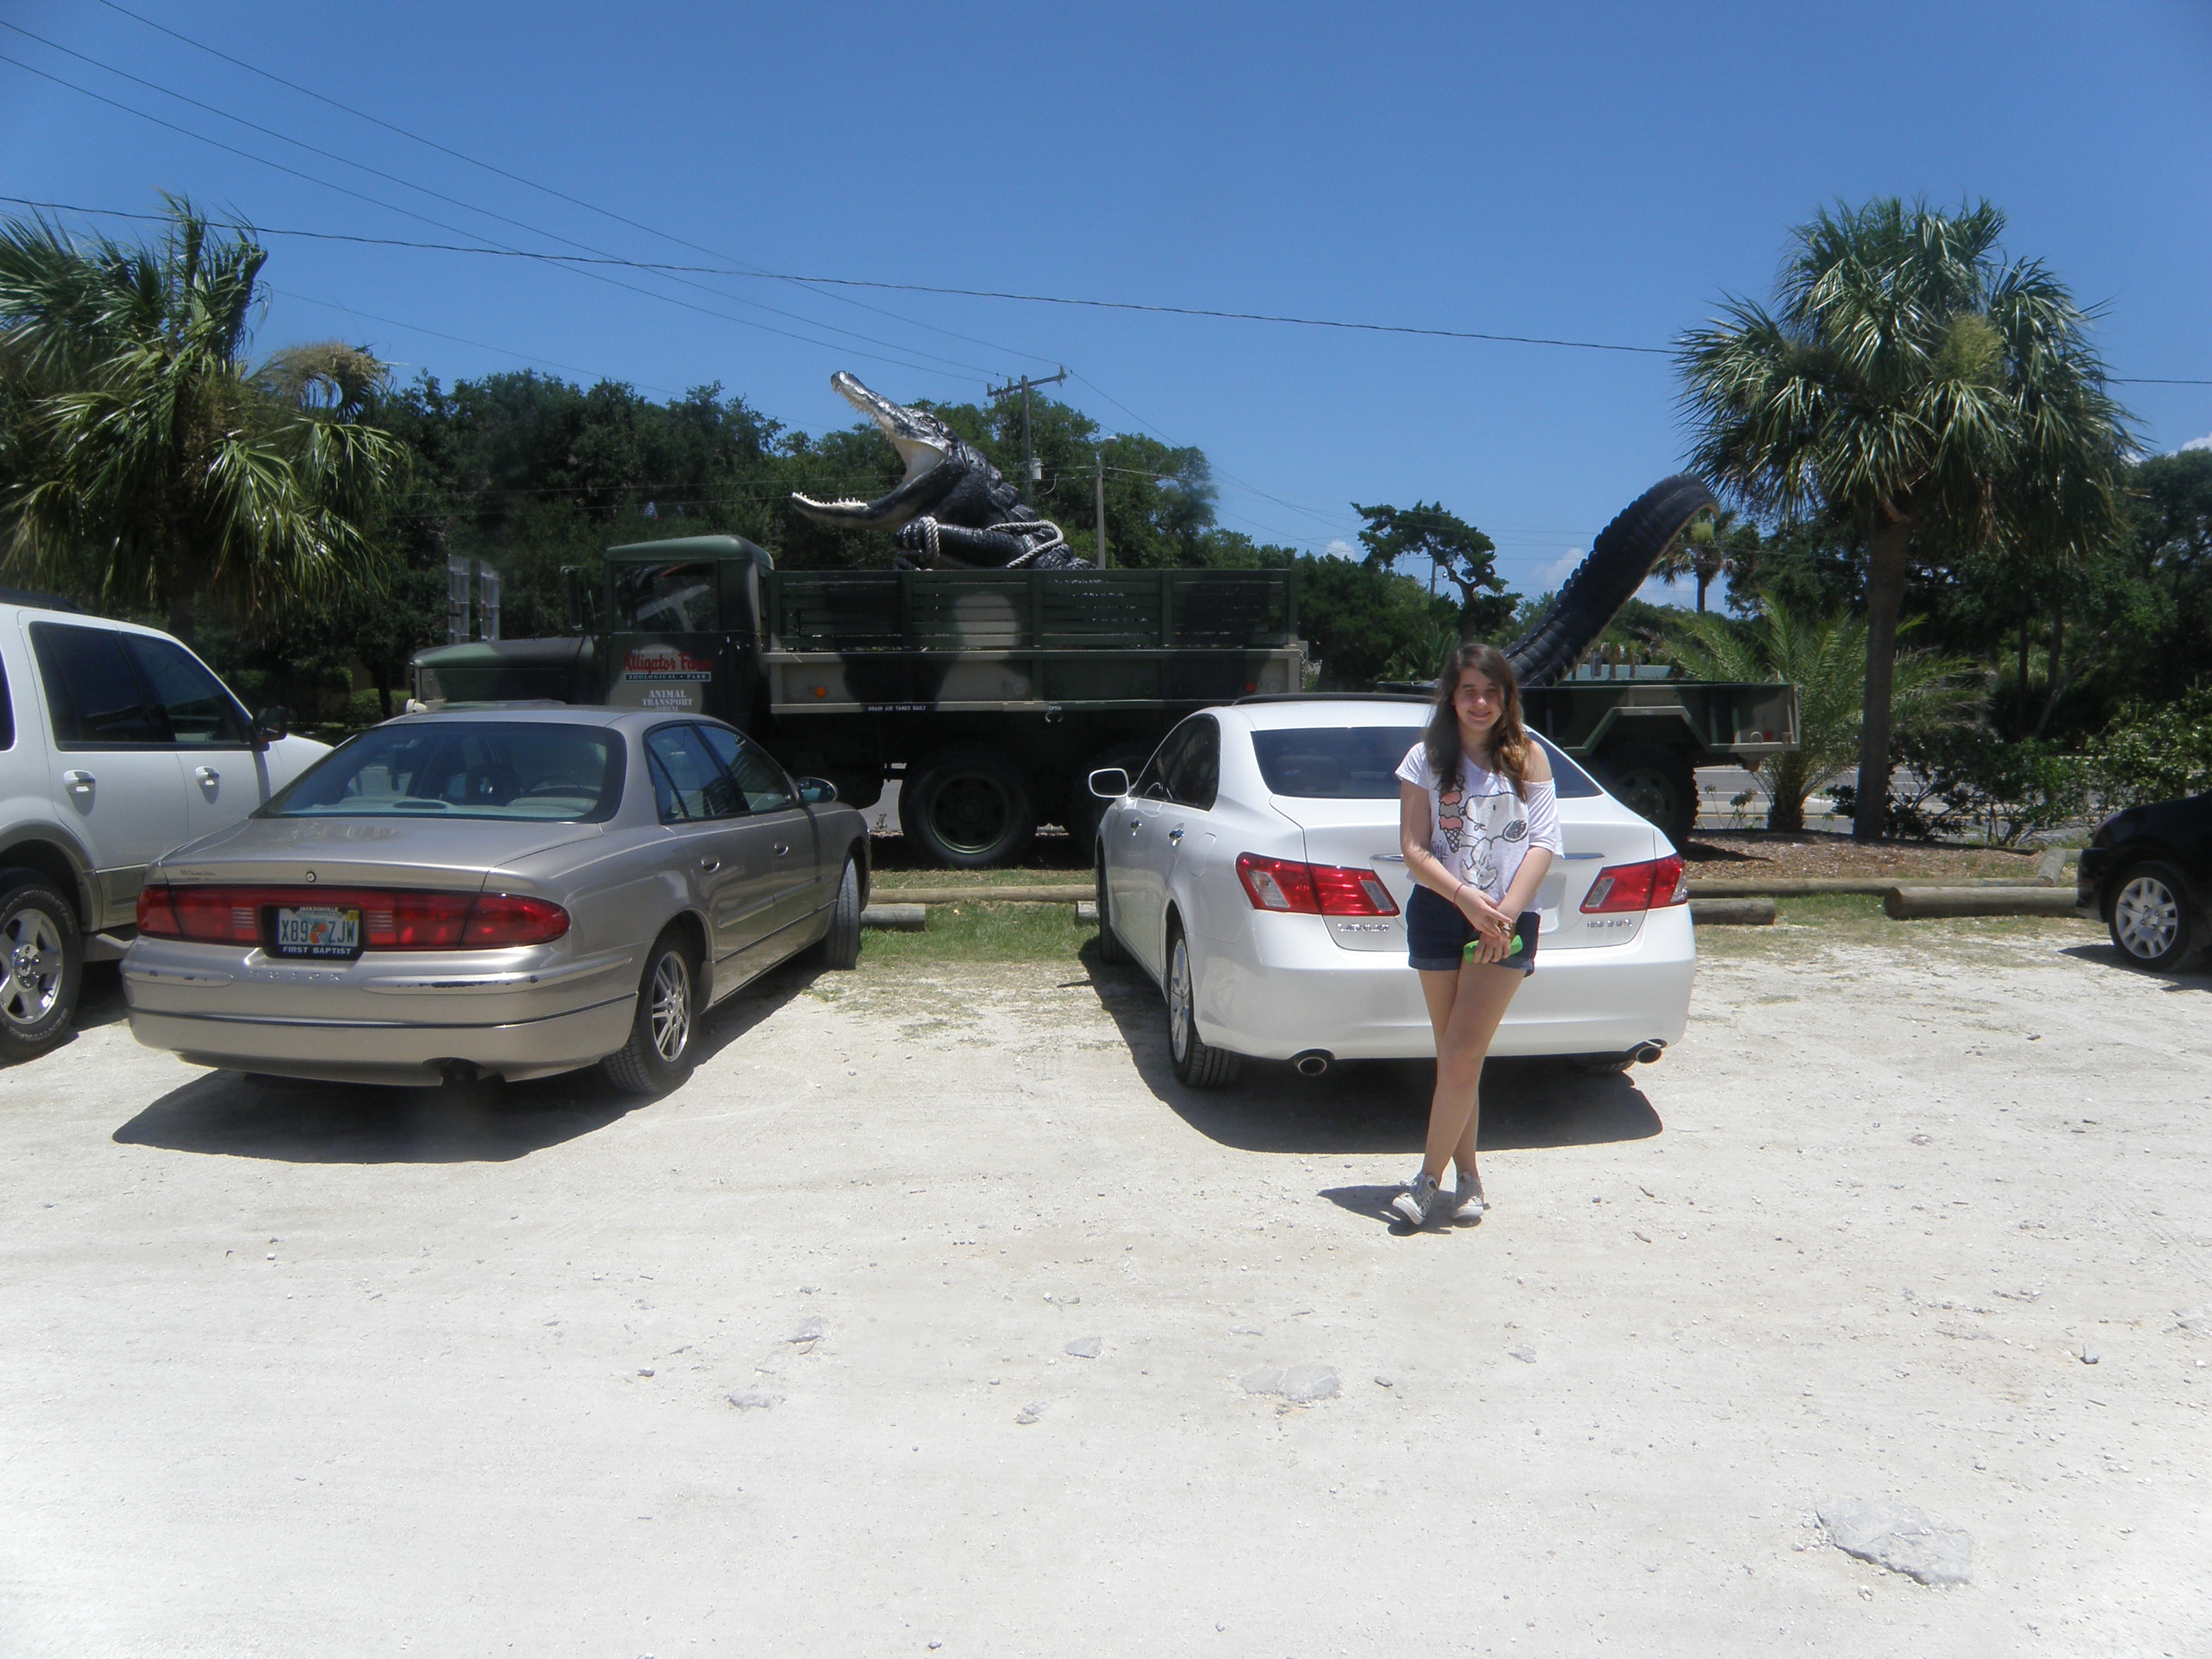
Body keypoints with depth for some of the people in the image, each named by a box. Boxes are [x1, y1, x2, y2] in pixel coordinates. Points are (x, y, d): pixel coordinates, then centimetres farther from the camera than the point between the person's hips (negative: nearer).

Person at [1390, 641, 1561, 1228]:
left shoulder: (1527, 757, 6)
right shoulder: (1427, 758, 4)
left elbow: (1545, 840, -1)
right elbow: (1413, 848, -1)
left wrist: (1506, 910, -13)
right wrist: (1466, 899, -16)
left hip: (1507, 922, -1)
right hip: (1437, 916, 1)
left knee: (1463, 1053, -9)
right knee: (1455, 1057, 7)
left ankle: (1429, 1180, -2)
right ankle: (1467, 1177, 17)